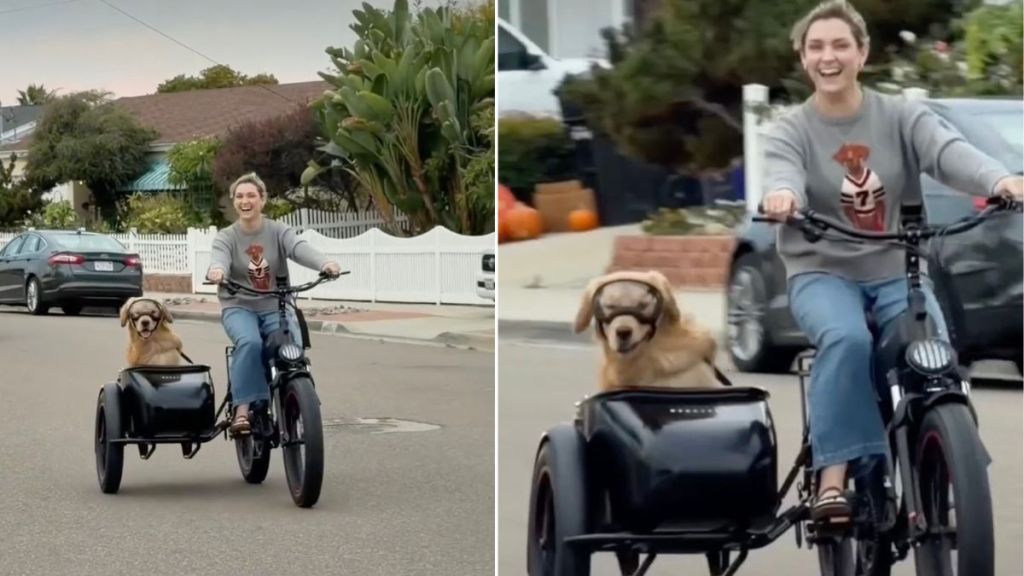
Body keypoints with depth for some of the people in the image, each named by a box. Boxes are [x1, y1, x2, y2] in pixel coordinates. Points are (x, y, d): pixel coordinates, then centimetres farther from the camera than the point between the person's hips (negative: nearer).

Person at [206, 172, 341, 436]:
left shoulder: (279, 231, 4)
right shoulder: (226, 237, 4)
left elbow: (300, 248, -16)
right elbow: (219, 257, -19)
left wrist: (325, 263, -39)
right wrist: (216, 270, -46)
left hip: (276, 307, 1)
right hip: (239, 308, -1)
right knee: (250, 342, -33)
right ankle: (242, 410, -34)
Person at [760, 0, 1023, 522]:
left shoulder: (900, 116, 4)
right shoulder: (791, 130, 2)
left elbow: (948, 150, -15)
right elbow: (783, 172, -20)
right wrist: (781, 195, -47)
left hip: (897, 272, 2)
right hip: (822, 272, -1)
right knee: (846, 340, -34)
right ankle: (833, 480, -34)